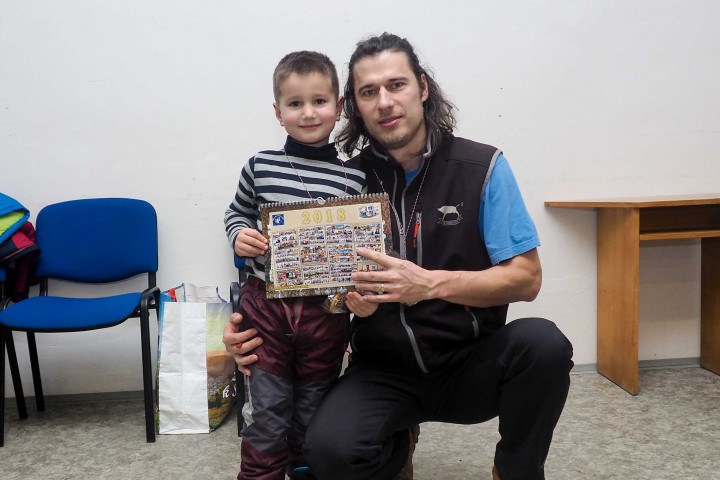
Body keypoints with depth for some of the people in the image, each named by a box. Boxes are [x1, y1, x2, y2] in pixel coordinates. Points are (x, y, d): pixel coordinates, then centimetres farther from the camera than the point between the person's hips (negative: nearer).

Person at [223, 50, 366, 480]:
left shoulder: (354, 178, -3)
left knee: (314, 414, 16)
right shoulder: (260, 166, -1)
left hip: (325, 311, 0)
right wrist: (239, 234, -7)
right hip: (265, 304, 0)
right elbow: (237, 212, 14)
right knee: (266, 411, 8)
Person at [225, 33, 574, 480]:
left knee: (543, 342, -31)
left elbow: (526, 279, -11)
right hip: (385, 370, 1)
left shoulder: (482, 167, -7)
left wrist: (431, 283, -25)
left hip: (471, 365, 0)